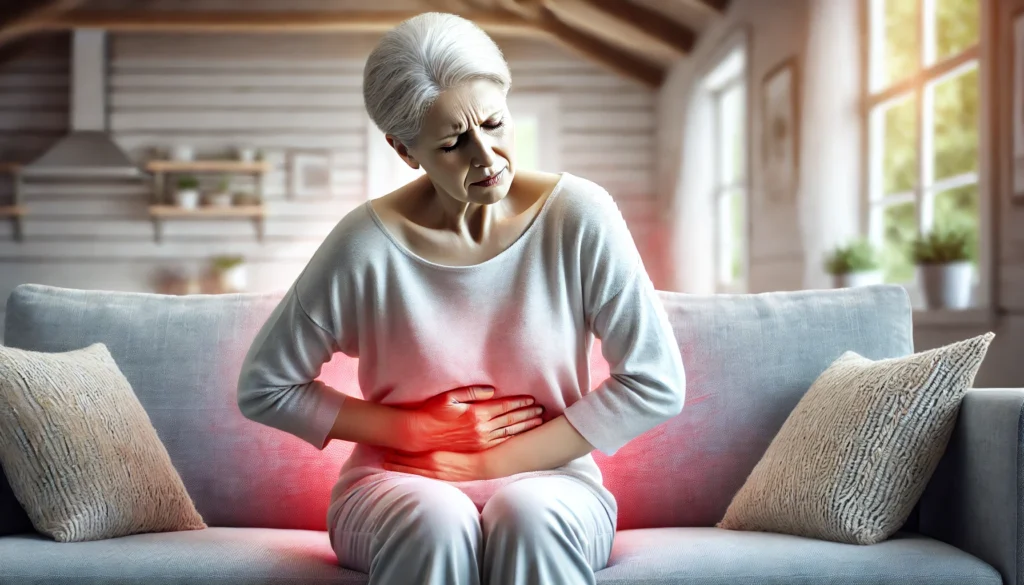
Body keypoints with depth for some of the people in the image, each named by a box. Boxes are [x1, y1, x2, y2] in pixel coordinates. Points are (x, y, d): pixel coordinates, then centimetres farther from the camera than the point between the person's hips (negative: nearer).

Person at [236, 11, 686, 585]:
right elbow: (264, 388, -2)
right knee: (434, 520, -33)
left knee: (530, 515, -33)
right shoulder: (366, 245, -12)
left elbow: (657, 383, -9)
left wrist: (498, 462, -12)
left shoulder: (578, 216, -11)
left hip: (548, 481, 0)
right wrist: (418, 431, -9)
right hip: (395, 488, 0)